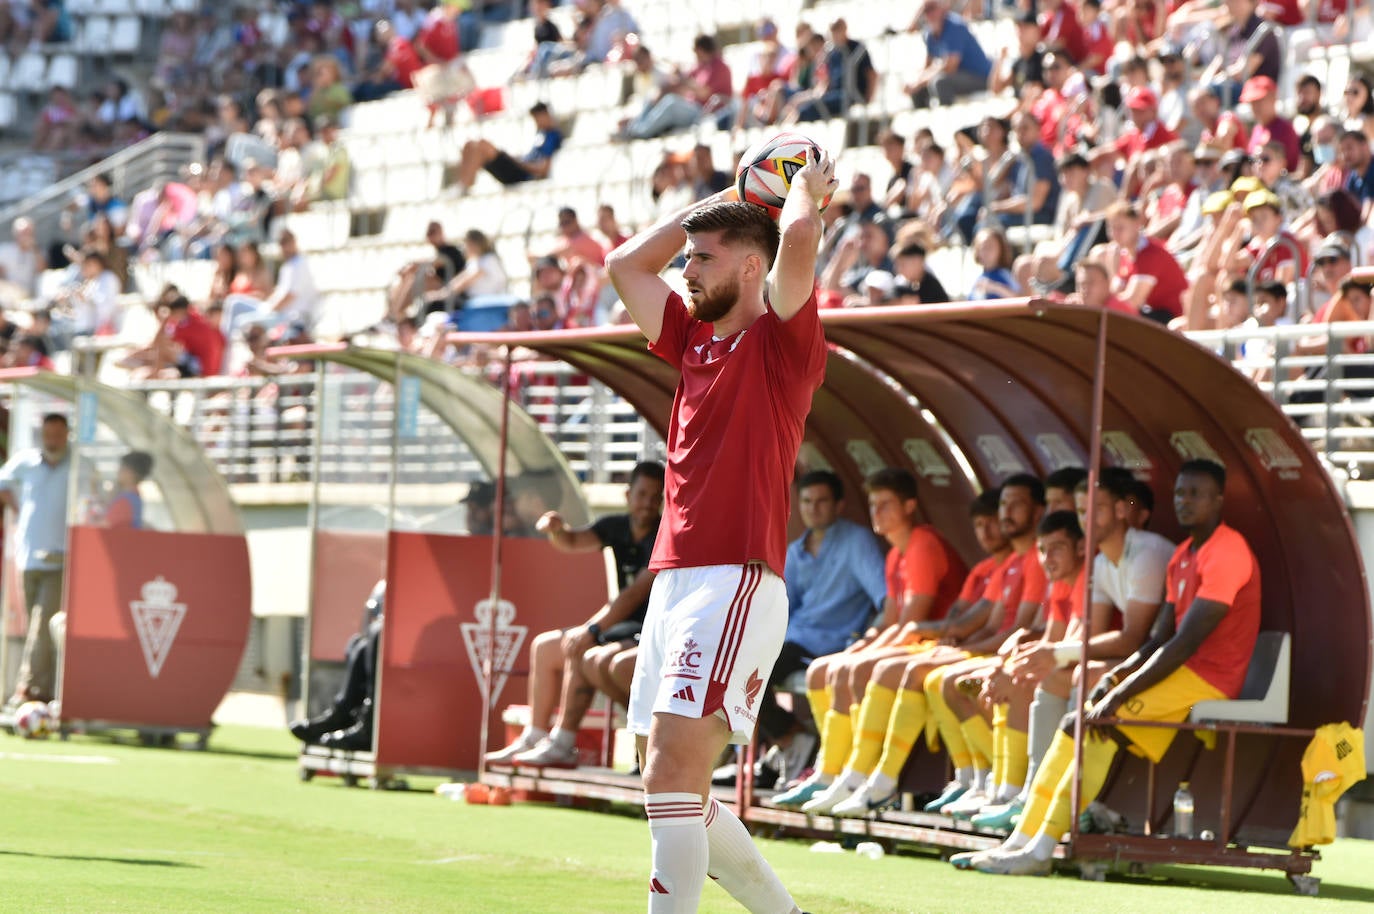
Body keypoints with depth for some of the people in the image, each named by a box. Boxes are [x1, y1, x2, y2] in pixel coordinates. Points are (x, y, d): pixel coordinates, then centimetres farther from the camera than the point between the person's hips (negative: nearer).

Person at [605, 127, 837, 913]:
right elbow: (626, 265, 28)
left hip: (737, 582, -9)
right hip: (675, 580, 9)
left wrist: (808, 186, 2)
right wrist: (718, 202, 26)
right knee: (672, 788, 11)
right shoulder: (696, 342, 19)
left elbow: (798, 239, -19)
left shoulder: (784, 340, -4)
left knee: (673, 773, -19)